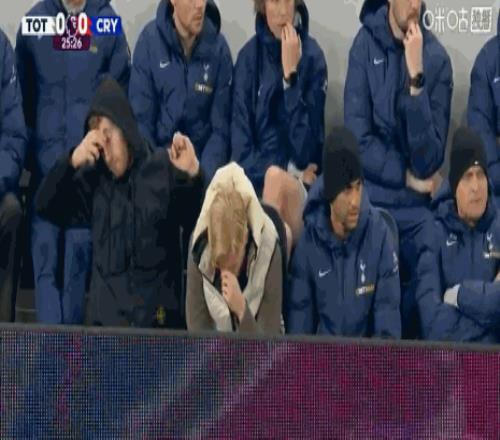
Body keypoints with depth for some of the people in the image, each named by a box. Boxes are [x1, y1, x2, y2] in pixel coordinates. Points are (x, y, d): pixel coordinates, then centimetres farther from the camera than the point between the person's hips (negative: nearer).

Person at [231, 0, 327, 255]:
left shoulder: (312, 56, -3)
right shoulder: (249, 56, 3)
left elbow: (304, 145, -11)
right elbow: (241, 141, 1)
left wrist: (291, 74, -16)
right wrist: (267, 172, -16)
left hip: (302, 187, -1)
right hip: (256, 179, 1)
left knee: (276, 181, -36)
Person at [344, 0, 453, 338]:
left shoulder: (437, 59, -3)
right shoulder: (366, 44, -2)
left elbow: (429, 160, -12)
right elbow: (358, 140, -6)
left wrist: (417, 78, -19)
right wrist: (407, 177, -8)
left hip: (416, 211, 0)